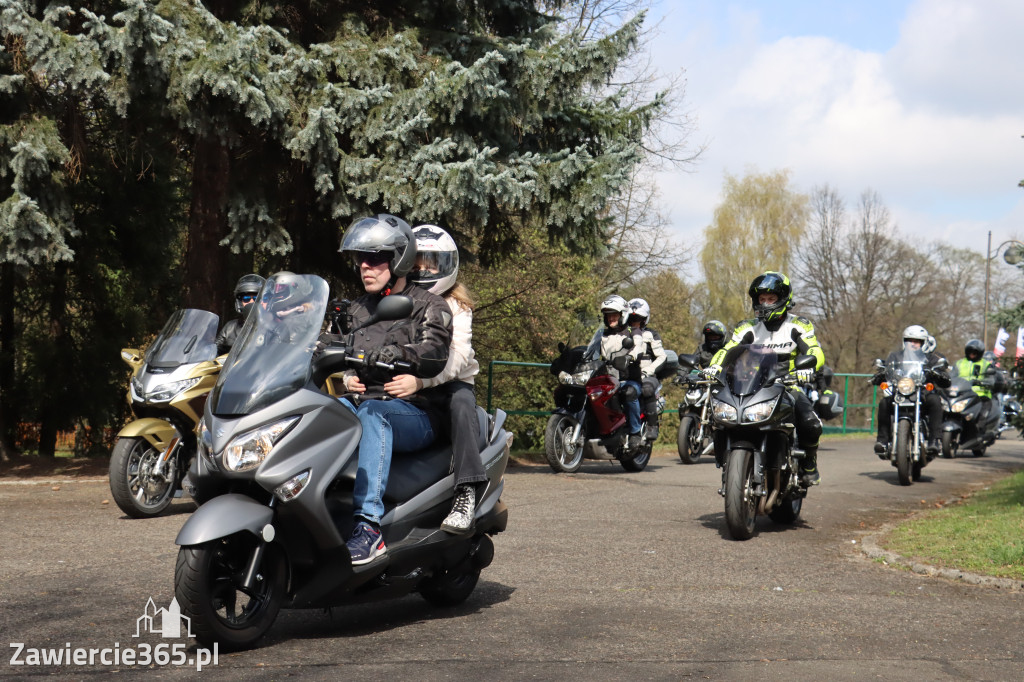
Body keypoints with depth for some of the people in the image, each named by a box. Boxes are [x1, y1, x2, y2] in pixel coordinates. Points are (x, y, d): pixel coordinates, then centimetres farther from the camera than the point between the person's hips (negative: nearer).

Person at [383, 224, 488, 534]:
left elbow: (458, 355, -15)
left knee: (461, 400, -37)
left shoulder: (455, 306, 2)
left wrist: (420, 380, -33)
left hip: (448, 383, -4)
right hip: (402, 384, 4)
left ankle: (467, 492, -43)